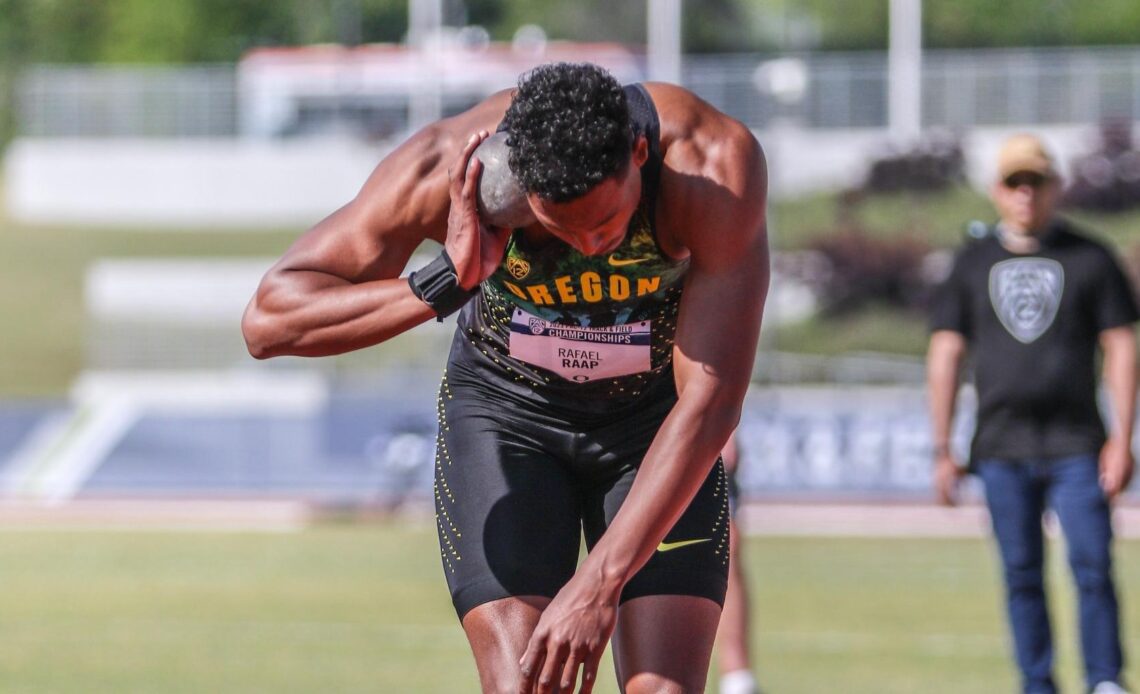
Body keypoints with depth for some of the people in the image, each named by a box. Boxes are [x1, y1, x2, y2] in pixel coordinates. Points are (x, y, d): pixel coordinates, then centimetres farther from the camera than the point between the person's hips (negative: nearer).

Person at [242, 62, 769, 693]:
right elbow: (268, 321, -27)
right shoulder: (445, 168, -31)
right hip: (505, 412, 0)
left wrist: (598, 585, -38)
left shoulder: (716, 166, -33)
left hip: (655, 422, 0)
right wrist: (445, 286, -41)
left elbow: (709, 405, -32)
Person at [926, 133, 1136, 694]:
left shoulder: (1090, 259, 7)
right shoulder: (972, 264, 11)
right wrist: (942, 450, 4)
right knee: (1021, 577, 2)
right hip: (1002, 450, 2)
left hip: (1076, 448, -2)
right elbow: (945, 355, 11)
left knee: (1093, 568, -9)